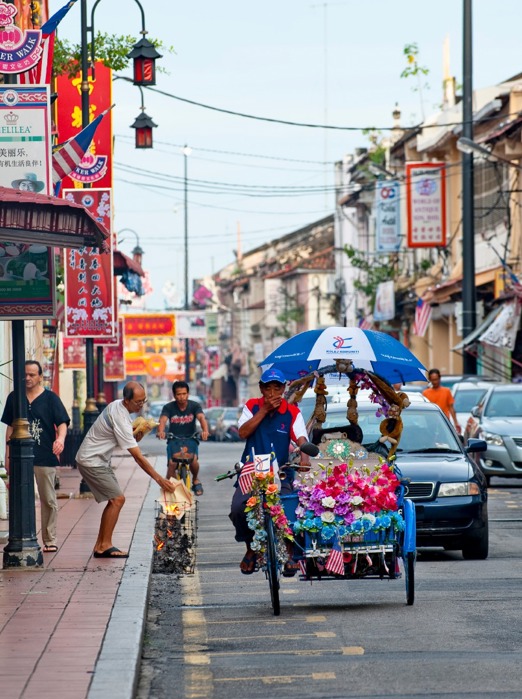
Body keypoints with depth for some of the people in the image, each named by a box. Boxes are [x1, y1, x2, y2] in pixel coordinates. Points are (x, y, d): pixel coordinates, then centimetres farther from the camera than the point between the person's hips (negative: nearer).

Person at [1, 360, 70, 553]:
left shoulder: (50, 398, 0)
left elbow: (62, 423, -7)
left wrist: (61, 438, -28)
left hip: (45, 457, -2)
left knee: (48, 500, 3)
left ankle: (50, 540, 10)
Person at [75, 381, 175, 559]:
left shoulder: (116, 406, 2)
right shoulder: (121, 419, -27)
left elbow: (126, 440, 13)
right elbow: (138, 457, -26)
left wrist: (136, 436, -9)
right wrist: (159, 479, -25)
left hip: (99, 460, 10)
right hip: (91, 462, -10)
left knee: (114, 500, 10)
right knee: (118, 499, -12)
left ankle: (100, 547, 11)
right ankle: (105, 546, -8)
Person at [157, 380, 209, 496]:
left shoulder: (194, 406, -7)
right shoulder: (168, 407, -7)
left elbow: (201, 418, -24)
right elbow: (163, 420, -24)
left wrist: (205, 430, -46)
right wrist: (160, 431, -48)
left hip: (190, 438, 0)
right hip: (174, 439, 0)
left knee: (193, 460, -24)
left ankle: (195, 480, 8)